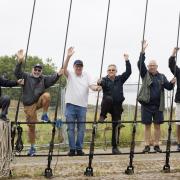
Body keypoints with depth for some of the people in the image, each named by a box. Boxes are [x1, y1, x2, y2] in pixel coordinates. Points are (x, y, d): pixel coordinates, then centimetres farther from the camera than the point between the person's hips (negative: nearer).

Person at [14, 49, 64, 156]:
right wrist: (20, 61, -29)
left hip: (39, 102, 1)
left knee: (47, 95, -31)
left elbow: (52, 79, -9)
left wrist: (58, 75, -30)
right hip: (29, 106, -1)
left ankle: (45, 115, -13)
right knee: (31, 127, 1)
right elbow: (17, 73, -13)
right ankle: (32, 147, 16)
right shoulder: (26, 77, 2)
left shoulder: (44, 79, 7)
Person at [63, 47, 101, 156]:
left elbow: (91, 86, -3)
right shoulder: (70, 75, 5)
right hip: (71, 105, -1)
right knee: (71, 128, 1)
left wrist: (96, 87, -28)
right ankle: (72, 149, 7)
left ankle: (79, 149, 12)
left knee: (81, 129, 5)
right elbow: (64, 69, -15)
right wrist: (68, 57, -29)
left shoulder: (86, 76, 9)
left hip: (82, 106, 2)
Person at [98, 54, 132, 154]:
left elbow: (128, 72, -1)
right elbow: (102, 83, -22)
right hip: (107, 104, -2)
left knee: (116, 126, 1)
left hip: (117, 106, 2)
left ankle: (115, 147, 9)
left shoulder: (120, 79, 9)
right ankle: (102, 116, -19)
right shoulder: (105, 80, 1)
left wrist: (127, 60, -10)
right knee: (108, 98, -37)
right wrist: (100, 83, -46)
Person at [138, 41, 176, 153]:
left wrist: (172, 83, -20)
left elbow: (168, 87, 2)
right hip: (147, 104, -1)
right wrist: (143, 51, -18)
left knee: (157, 125, 5)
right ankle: (147, 145, 8)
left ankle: (156, 145, 12)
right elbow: (140, 64, -9)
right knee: (147, 125, 3)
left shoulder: (162, 77, 9)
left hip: (158, 105, 1)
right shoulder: (145, 74, 3)